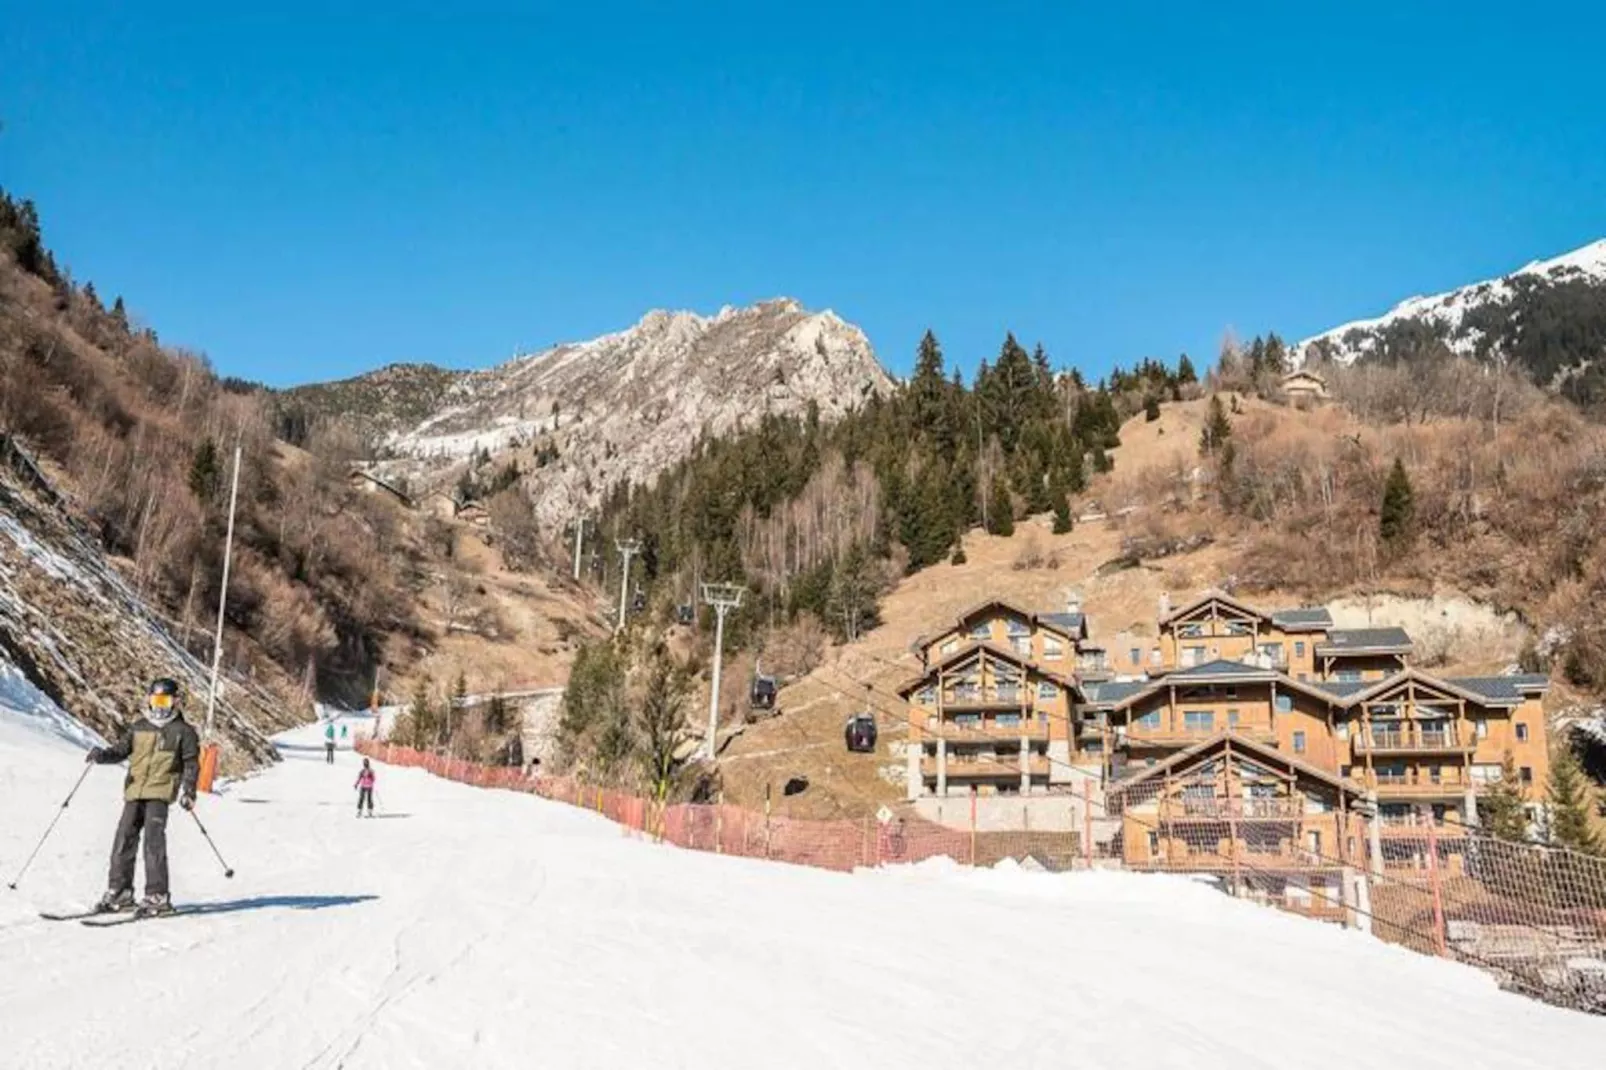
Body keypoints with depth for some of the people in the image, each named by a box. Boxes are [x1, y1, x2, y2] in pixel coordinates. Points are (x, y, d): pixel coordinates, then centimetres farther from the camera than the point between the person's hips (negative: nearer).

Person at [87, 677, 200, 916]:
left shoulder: (182, 731, 6)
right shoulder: (138, 727, 17)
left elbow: (191, 764, 4)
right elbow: (121, 750, 12)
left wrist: (188, 791, -6)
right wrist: (103, 755, -9)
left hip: (160, 791, -5)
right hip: (135, 791, 5)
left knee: (153, 840, -13)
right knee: (124, 838, 1)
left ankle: (158, 896, -10)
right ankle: (119, 892, 13)